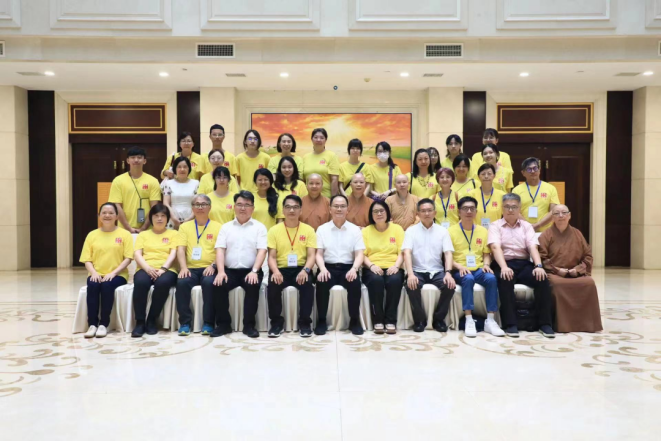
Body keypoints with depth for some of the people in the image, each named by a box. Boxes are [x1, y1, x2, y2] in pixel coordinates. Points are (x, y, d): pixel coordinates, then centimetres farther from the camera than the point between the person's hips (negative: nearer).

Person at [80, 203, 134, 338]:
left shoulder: (124, 234, 3)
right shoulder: (92, 235, 11)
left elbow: (128, 258, -4)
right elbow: (87, 259, 6)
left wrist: (113, 272, -16)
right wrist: (94, 273, -13)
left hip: (117, 275, -2)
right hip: (96, 275, 2)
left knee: (107, 285, -33)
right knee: (92, 286, -30)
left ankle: (104, 324, -23)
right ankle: (92, 324, -22)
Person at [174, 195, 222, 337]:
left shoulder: (218, 227, 10)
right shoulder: (185, 226, 16)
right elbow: (181, 249, 5)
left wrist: (213, 266, -17)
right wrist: (183, 267, -13)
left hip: (209, 268, -2)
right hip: (191, 268, 2)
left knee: (209, 282, -34)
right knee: (182, 282, -30)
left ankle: (208, 323, -21)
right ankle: (185, 322, -17)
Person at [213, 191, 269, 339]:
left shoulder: (259, 227, 8)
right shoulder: (226, 227, 14)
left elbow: (262, 251, -3)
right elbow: (220, 249, 3)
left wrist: (254, 271, -19)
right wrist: (221, 271, -13)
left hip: (251, 270, -2)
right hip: (230, 270, 2)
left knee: (253, 286, -32)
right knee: (218, 285, -27)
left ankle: (249, 324, -16)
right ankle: (223, 322, -8)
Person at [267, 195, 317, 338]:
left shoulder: (308, 230, 6)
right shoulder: (274, 230, 6)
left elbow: (311, 256, -1)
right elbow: (272, 256, 1)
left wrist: (305, 270, -23)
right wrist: (275, 271, -21)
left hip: (301, 269, 0)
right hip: (281, 269, 1)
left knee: (308, 285, -32)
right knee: (272, 285, -30)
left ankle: (305, 322, -15)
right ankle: (277, 322, -9)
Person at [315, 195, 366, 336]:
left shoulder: (355, 229, 9)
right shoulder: (322, 229, 9)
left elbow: (359, 254, 1)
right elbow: (319, 254, 3)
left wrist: (354, 269, -19)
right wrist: (322, 269, -18)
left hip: (348, 268, 0)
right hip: (328, 267, 0)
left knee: (355, 283, -32)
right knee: (321, 283, -32)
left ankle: (354, 320, -13)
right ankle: (321, 320, -15)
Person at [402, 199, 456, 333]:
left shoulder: (442, 231, 8)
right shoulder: (411, 230, 4)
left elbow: (448, 253, -2)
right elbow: (407, 253, -9)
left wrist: (448, 273, -21)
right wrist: (410, 274, -26)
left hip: (437, 271, 1)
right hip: (418, 271, -1)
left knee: (450, 286, -28)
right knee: (411, 286, -33)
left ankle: (439, 318, -4)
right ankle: (420, 319, -9)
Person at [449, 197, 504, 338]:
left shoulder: (483, 231, 15)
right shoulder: (451, 231, 2)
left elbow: (487, 253, 16)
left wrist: (486, 264, -6)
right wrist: (459, 266, -18)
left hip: (478, 269, 3)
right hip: (460, 271, -3)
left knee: (491, 278, -29)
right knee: (468, 279, -36)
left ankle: (490, 321, -23)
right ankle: (469, 321, -34)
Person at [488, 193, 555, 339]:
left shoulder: (527, 226, 17)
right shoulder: (495, 226, 8)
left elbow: (533, 247, 2)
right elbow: (495, 247, -10)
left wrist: (539, 266, -18)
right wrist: (504, 267, -27)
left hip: (524, 264, 3)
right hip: (504, 264, -3)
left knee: (542, 279, -25)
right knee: (505, 280, -36)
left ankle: (545, 323, -15)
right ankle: (510, 323, -28)